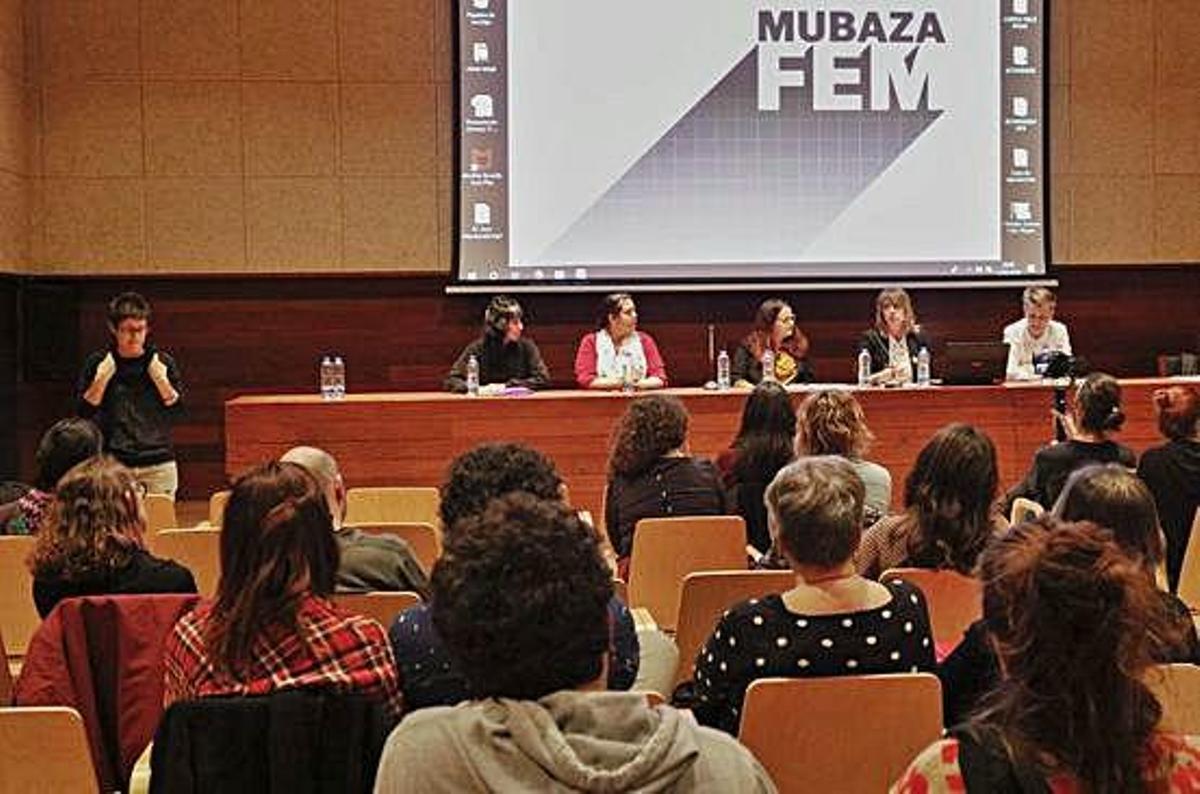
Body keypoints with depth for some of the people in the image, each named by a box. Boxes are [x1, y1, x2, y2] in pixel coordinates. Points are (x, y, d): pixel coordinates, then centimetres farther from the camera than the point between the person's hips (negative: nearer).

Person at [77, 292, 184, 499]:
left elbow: (178, 408, 2)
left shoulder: (163, 362, 5)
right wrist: (102, 378, -10)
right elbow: (84, 412, 0)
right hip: (113, 464, -1)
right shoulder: (98, 363, 3)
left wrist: (161, 379, -10)